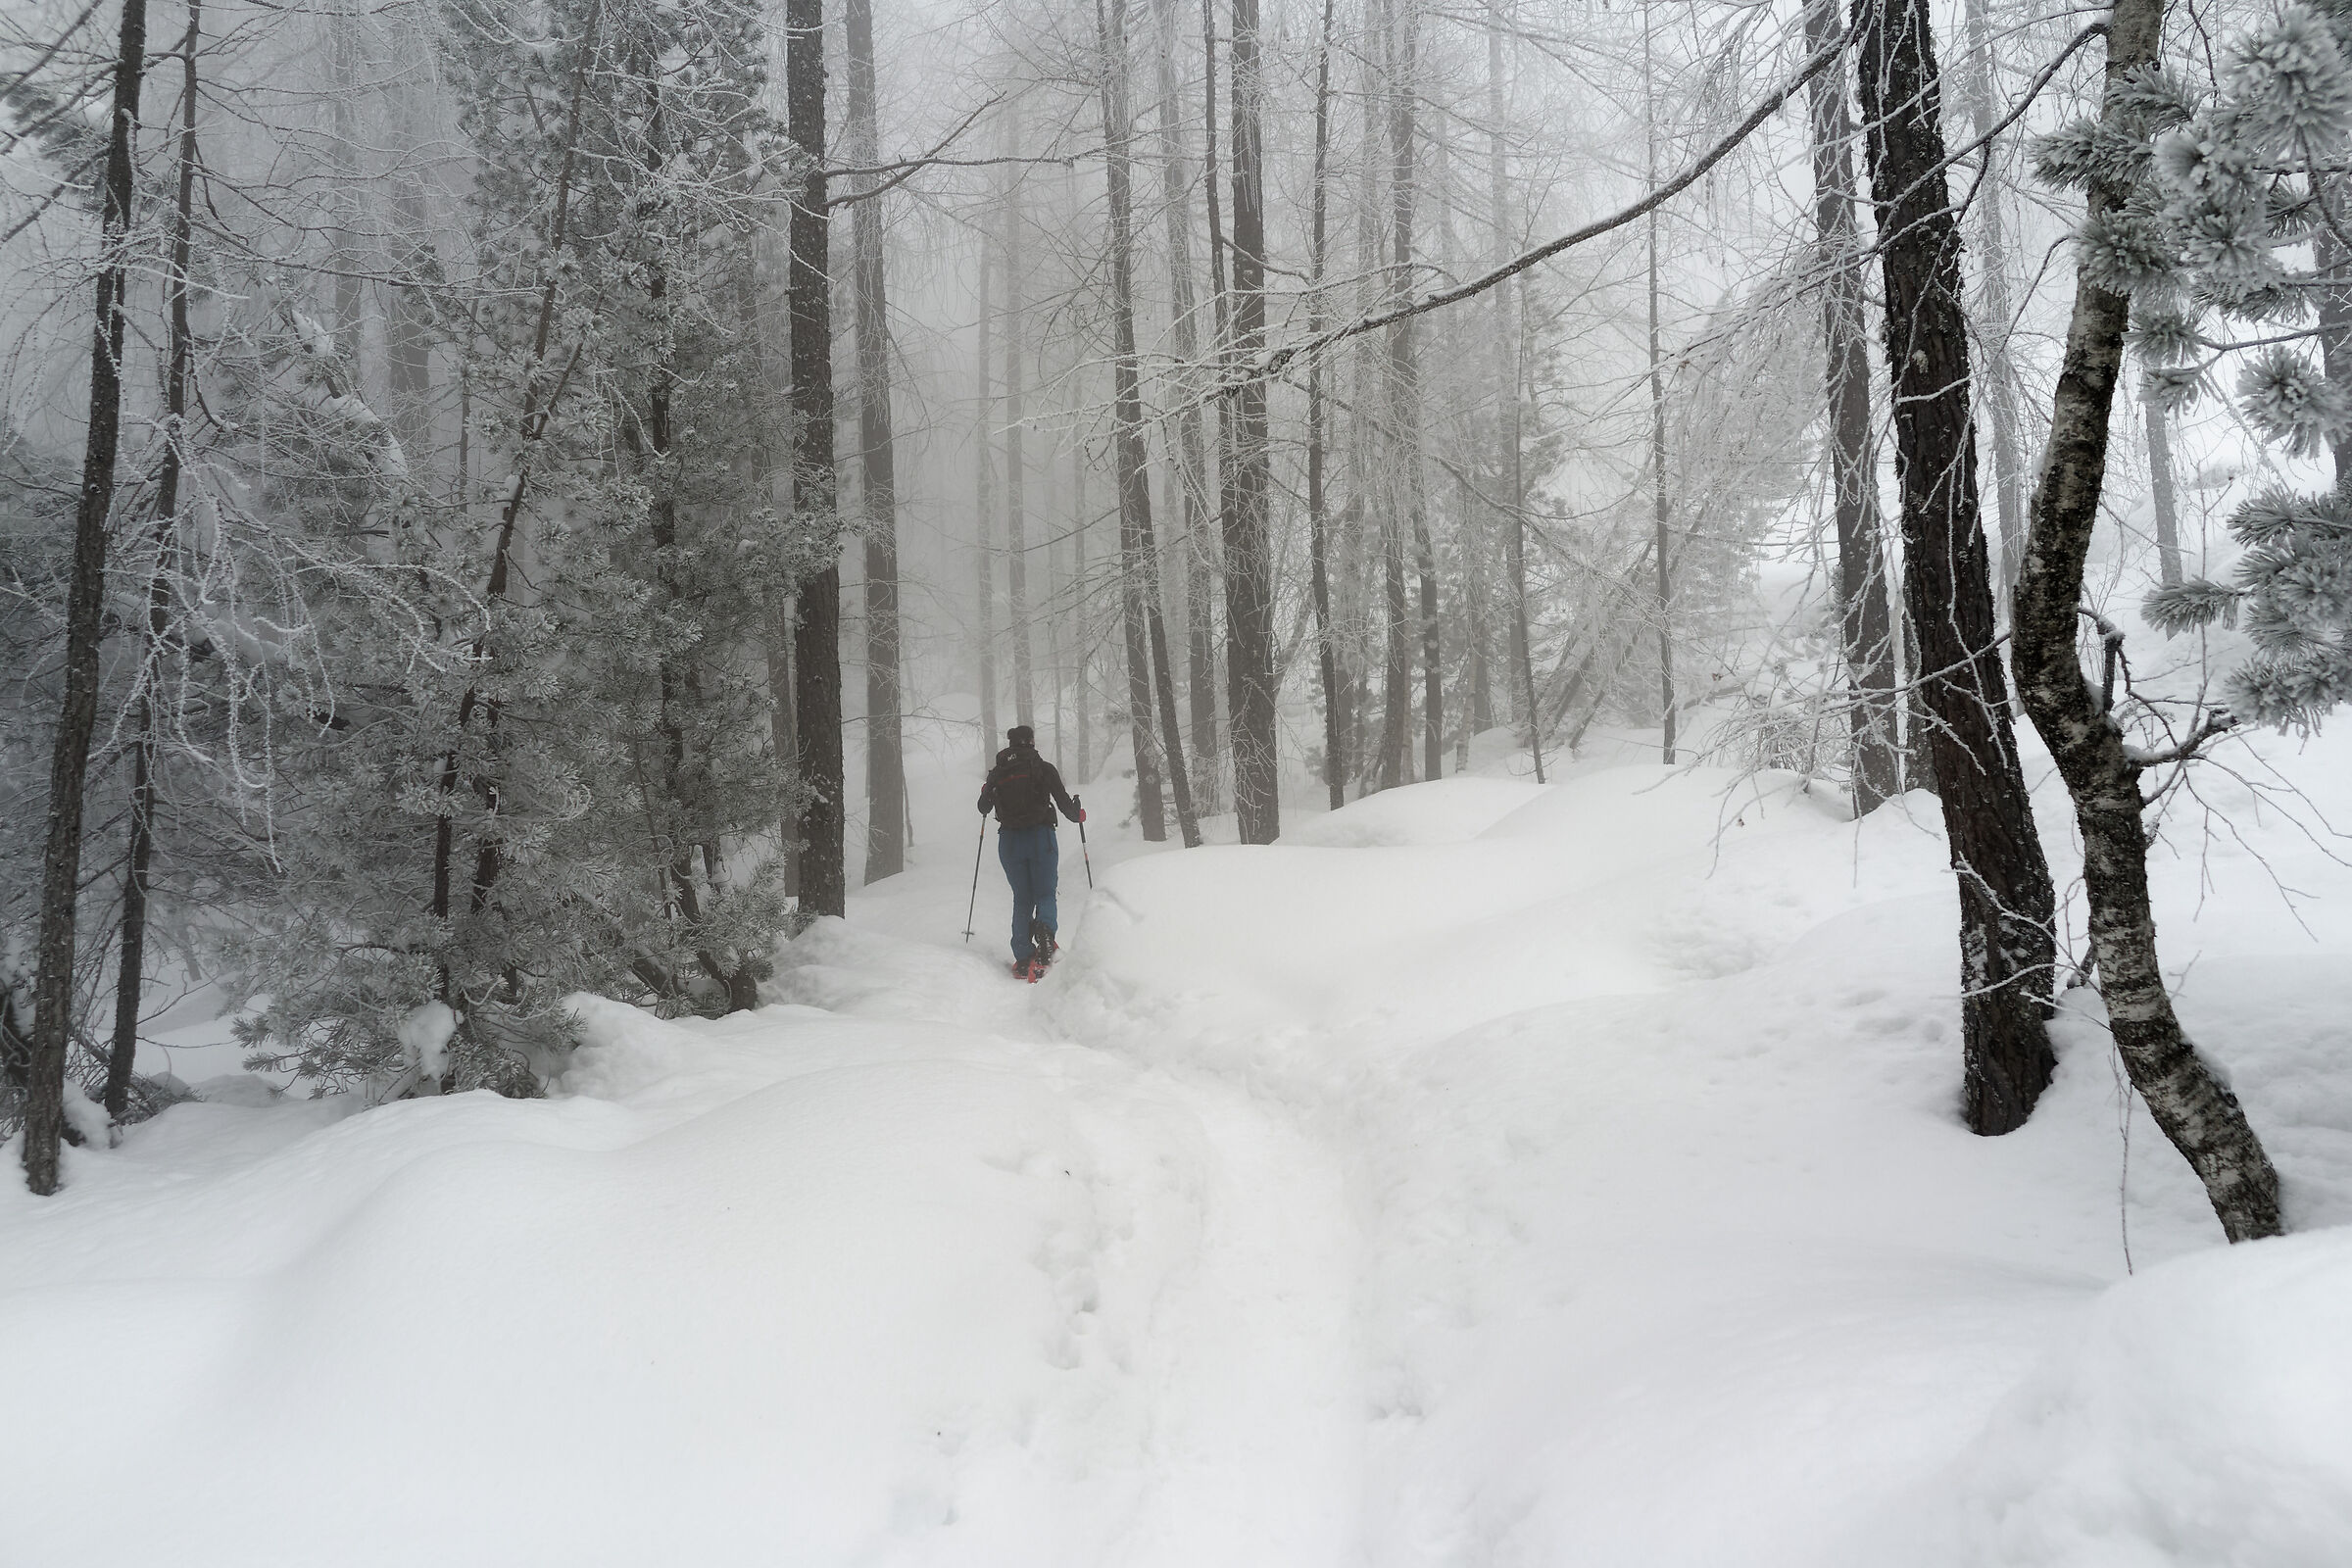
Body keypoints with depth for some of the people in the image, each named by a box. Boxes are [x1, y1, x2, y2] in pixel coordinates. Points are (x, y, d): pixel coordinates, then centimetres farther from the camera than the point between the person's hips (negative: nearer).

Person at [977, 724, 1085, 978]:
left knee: (1022, 900, 12)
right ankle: (1044, 930, -27)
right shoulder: (1044, 768, -1)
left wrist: (986, 793, 36)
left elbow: (984, 808, 13)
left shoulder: (998, 772, 6)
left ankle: (1023, 960, 0)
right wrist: (1077, 815, 19)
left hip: (1009, 841, 2)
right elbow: (1063, 802, -3)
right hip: (1041, 837, -2)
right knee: (1045, 894, 7)